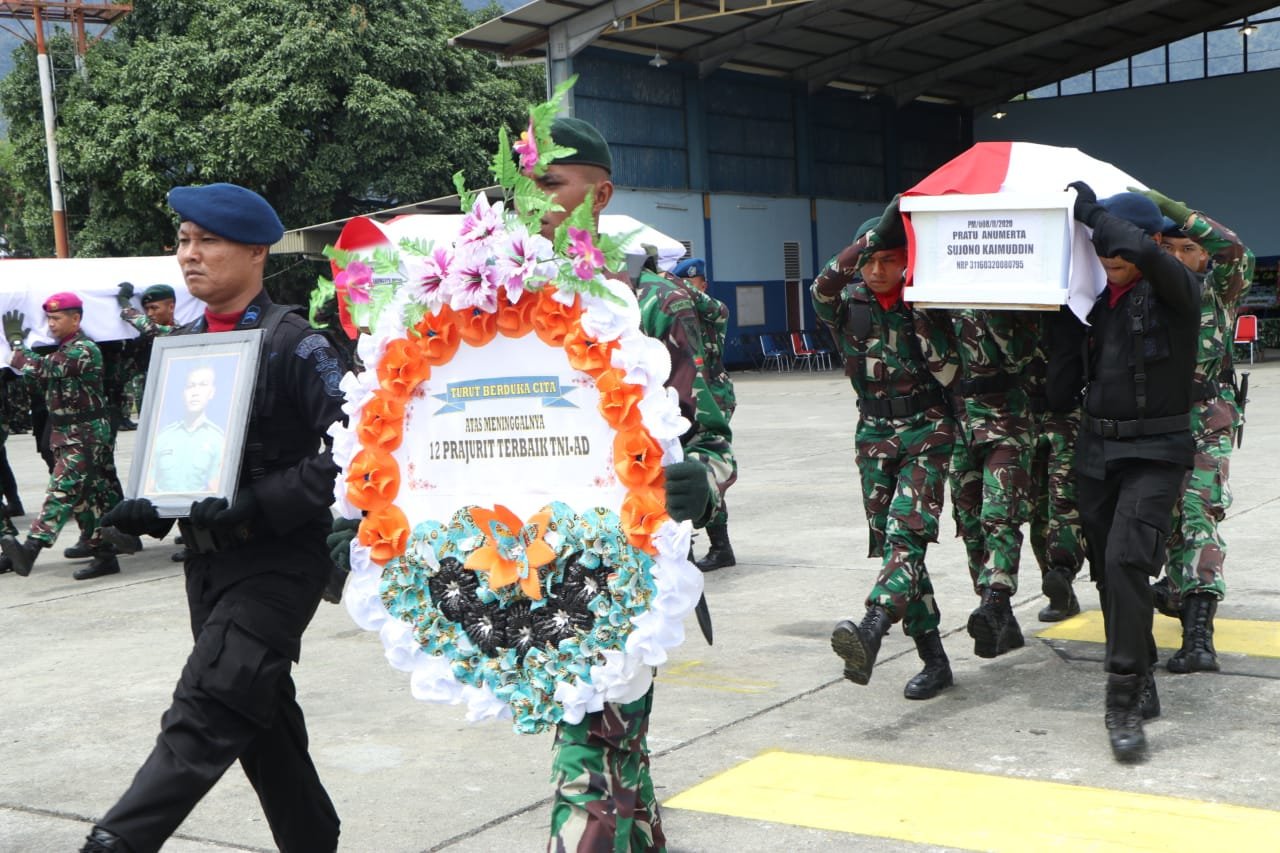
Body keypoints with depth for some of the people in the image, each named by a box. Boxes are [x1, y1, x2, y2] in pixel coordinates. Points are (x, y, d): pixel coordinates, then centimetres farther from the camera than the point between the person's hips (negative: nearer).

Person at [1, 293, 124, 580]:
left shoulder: (83, 350, -14)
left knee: (63, 489, -20)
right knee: (87, 496, 10)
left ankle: (31, 547, -34)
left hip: (85, 434, -10)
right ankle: (104, 554, 14)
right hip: (67, 435, 10)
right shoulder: (64, 350, 17)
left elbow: (41, 369, -21)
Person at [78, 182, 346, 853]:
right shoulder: (182, 344, 12)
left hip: (278, 561, -8)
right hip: (207, 558, 8)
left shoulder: (294, 345, -10)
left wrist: (258, 504, -25)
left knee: (202, 718, -13)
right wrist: (146, 508, 0)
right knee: (263, 721, 15)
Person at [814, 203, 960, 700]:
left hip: (927, 431, -3)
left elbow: (950, 374, 0)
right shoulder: (848, 304, 2)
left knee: (907, 532, -22)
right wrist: (876, 232, -27)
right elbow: (824, 287, -21)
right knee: (889, 543, 0)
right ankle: (934, 660, 7)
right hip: (875, 435, 3)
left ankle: (872, 630, -41)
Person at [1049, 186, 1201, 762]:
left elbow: (1142, 251, -31)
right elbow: (1063, 384, 17)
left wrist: (1093, 212, -18)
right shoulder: (1096, 299, 9)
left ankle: (1124, 703, -18)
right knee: (1108, 572, 10)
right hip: (1096, 448, 7)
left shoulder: (1176, 291, -8)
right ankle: (1141, 687, 26)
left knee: (1126, 561, -22)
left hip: (1154, 452, -6)